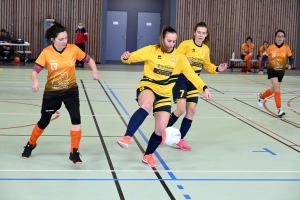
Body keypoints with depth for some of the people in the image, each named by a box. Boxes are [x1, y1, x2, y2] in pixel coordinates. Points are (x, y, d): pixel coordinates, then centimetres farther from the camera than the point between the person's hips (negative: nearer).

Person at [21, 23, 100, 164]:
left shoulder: (73, 49, -13)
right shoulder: (46, 52, -18)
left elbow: (88, 59, 0)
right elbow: (35, 70, -17)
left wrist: (94, 71, -18)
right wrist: (35, 81, -39)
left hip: (71, 90, 1)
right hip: (52, 92, -1)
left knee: (76, 118, -16)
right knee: (44, 121, 13)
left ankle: (74, 152, -2)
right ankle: (31, 144, 41)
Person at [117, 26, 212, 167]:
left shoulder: (179, 57, 0)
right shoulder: (151, 50, -6)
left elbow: (191, 74, 0)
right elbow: (132, 57, -8)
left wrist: (204, 88, -12)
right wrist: (126, 57, -32)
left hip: (164, 94, 4)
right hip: (147, 87, -3)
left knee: (161, 129, -2)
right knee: (147, 105, -41)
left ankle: (148, 155, 25)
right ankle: (126, 137, -41)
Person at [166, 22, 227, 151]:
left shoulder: (206, 49, 6)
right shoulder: (186, 44, -13)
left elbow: (207, 65, 17)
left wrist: (218, 69, 0)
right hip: (181, 79, -6)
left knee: (191, 110, 1)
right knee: (181, 109, -17)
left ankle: (180, 140, 11)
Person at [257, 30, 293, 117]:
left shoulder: (286, 48, -10)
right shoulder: (271, 47, -12)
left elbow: (291, 58, -5)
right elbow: (264, 58, -3)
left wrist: (289, 64, -27)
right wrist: (261, 69, -10)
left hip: (281, 71, 3)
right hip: (272, 70, -3)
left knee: (273, 90, 16)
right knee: (277, 88, -19)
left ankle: (261, 97, 47)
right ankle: (280, 109, -16)